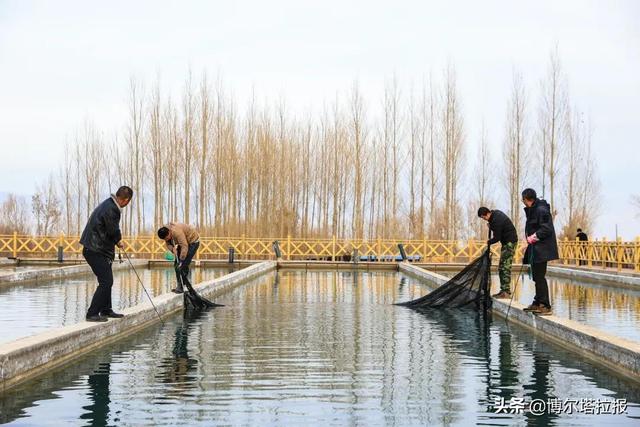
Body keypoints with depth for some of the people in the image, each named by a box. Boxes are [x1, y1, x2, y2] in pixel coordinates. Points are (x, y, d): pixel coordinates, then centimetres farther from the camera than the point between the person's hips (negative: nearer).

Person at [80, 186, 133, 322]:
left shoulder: (108, 205, 12)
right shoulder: (111, 209, -21)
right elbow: (114, 233, -15)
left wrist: (116, 240, 3)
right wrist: (118, 241, 5)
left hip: (98, 250, 10)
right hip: (96, 251, -10)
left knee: (107, 281, 18)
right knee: (106, 282, -10)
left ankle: (106, 310, 27)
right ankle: (92, 313, -8)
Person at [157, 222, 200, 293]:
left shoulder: (177, 232, -36)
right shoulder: (166, 232, -9)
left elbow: (184, 247, -37)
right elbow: (168, 244, 2)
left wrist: (181, 261, -36)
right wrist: (172, 249, -21)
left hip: (193, 242, -9)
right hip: (184, 242, 9)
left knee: (184, 265, -17)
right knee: (176, 264, 3)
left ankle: (181, 287, -14)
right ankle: (179, 286, 9)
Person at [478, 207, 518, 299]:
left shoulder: (496, 220, -24)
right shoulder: (496, 212, 7)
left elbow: (497, 238, -18)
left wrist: (489, 242, 0)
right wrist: (491, 226, 10)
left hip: (510, 242, -10)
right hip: (506, 242, 10)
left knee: (505, 267, -13)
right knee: (501, 267, 9)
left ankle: (506, 292, -14)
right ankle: (503, 290, 12)